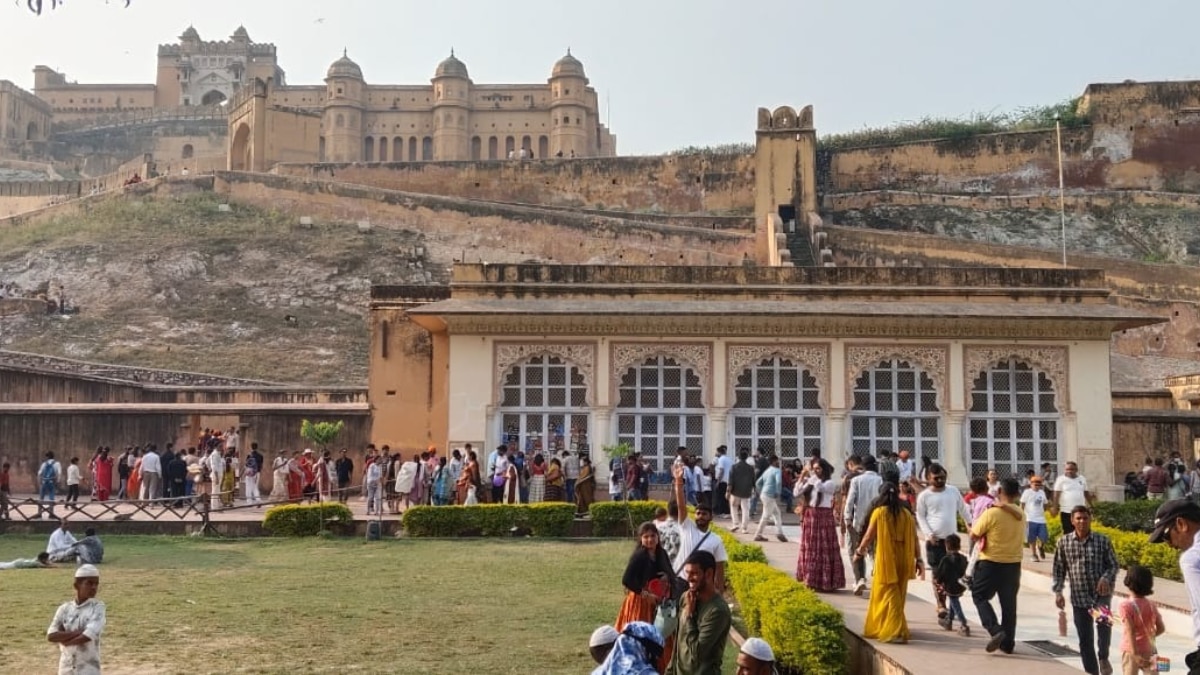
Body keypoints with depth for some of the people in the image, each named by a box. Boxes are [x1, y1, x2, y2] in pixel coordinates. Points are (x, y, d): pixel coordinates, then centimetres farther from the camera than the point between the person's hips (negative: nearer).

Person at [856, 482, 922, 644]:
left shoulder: (879, 512, -7)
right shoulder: (907, 514, 3)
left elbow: (868, 536, -3)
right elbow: (914, 539, 1)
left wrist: (859, 551, 13)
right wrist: (918, 560, 7)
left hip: (886, 559, -4)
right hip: (903, 560, 4)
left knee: (889, 595, 0)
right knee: (898, 595, 17)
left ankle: (896, 631, -10)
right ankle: (893, 628, 31)